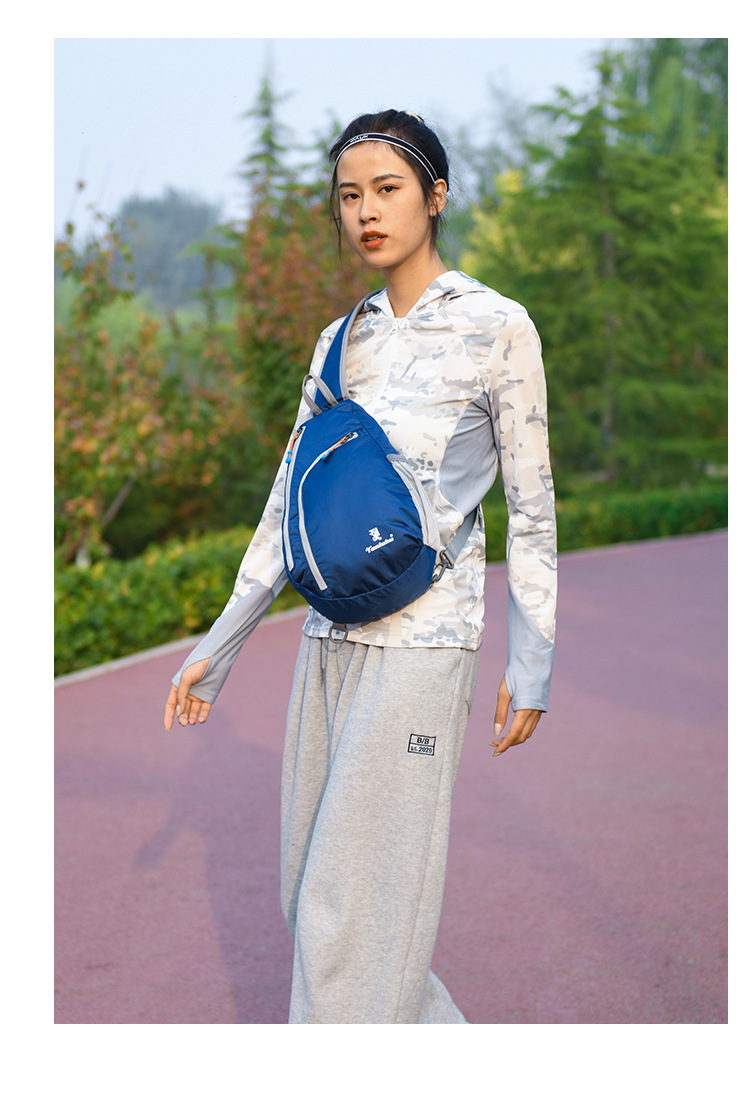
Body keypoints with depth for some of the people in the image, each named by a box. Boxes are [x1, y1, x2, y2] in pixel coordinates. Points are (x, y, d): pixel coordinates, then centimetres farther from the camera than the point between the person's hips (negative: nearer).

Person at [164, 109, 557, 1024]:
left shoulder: (496, 327, -4)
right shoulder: (340, 342, 12)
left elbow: (530, 506, -3)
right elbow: (291, 499, 15)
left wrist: (532, 663, -5)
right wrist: (221, 643, 15)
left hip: (421, 640, -6)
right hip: (329, 638, 7)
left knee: (352, 897, -5)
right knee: (308, 883, 11)